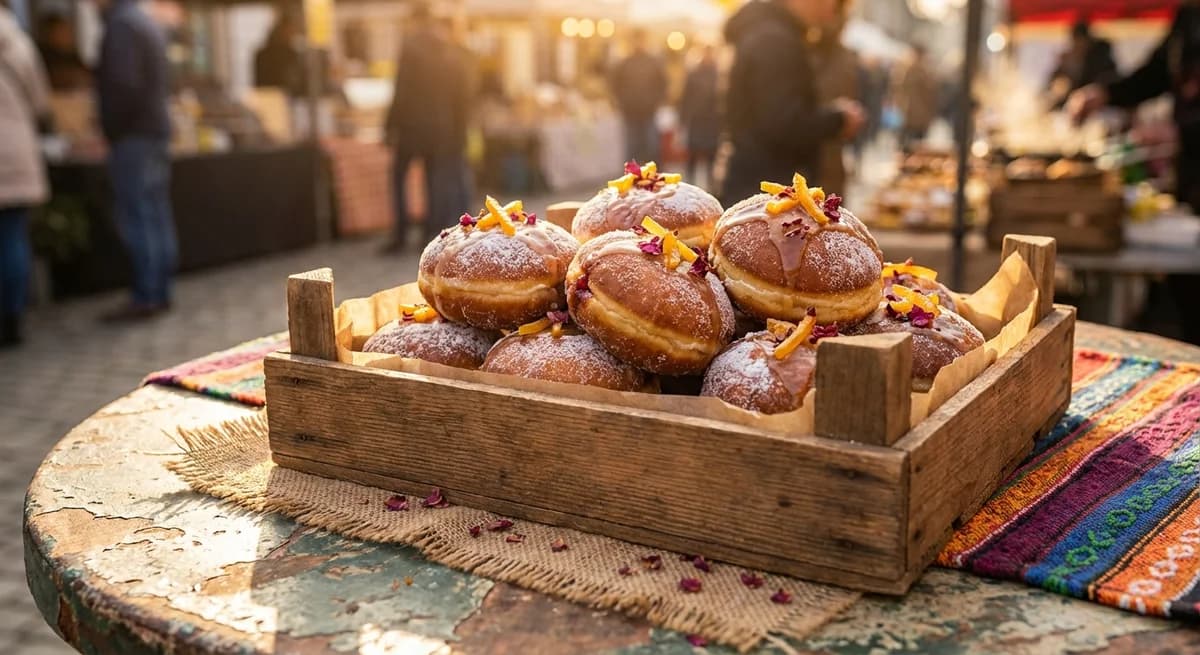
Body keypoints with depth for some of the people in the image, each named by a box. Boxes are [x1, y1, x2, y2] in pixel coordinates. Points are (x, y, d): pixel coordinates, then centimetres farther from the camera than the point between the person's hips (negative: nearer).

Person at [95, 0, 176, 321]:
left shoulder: (120, 26, -12)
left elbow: (125, 85, -21)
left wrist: (111, 126, -9)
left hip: (133, 137, -10)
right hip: (158, 131, 10)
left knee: (137, 219, -8)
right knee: (157, 218, 10)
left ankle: (146, 297, -6)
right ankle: (160, 293, 15)